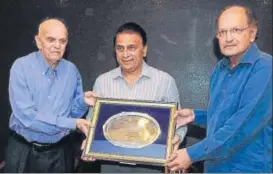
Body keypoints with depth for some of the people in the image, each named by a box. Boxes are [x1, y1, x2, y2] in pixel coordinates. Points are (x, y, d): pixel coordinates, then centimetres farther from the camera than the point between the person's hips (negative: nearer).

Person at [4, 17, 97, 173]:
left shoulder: (71, 70, -1)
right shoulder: (21, 67, -14)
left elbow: (72, 112, 5)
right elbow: (26, 115, -22)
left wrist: (83, 102, -17)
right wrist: (72, 123, -22)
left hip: (60, 151, 3)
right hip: (24, 151, -3)